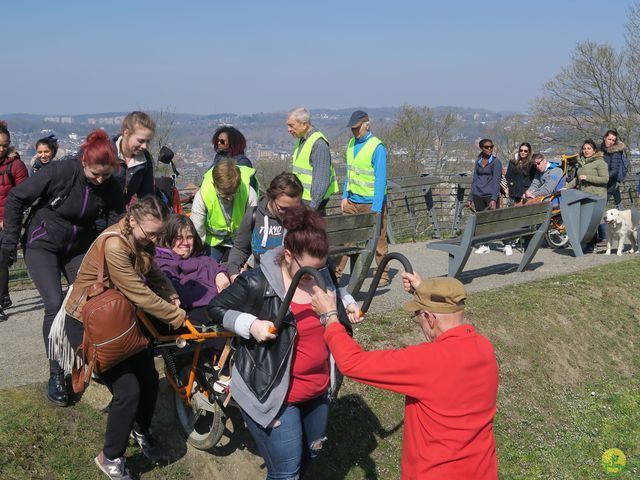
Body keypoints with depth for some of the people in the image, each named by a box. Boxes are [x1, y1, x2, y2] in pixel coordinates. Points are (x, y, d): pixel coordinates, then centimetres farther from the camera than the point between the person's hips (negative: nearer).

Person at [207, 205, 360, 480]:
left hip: (317, 389, 7)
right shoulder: (258, 283, -22)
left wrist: (346, 304, 0)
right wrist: (250, 324, -26)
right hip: (271, 393, -7)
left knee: (310, 454, 25)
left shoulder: (319, 275, -3)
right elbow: (216, 308, -12)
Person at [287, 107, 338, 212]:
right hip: (302, 198, 9)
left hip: (312, 200, -9)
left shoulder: (319, 144, -18)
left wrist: (312, 206, -22)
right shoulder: (301, 140, 13)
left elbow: (322, 181, -22)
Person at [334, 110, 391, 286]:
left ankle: (384, 276, 19)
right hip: (352, 201, 6)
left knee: (378, 242, 6)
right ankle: (335, 274, 6)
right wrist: (345, 196, 10)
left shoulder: (377, 147, -14)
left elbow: (380, 179, -17)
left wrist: (376, 208, -20)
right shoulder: (352, 143, 8)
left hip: (371, 202, -6)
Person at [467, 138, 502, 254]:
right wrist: (470, 198, 13)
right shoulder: (478, 162, 12)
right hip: (478, 196, 5)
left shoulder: (496, 162, -2)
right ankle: (484, 245, 11)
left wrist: (494, 199, -20)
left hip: (490, 196, -4)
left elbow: (496, 181, -10)